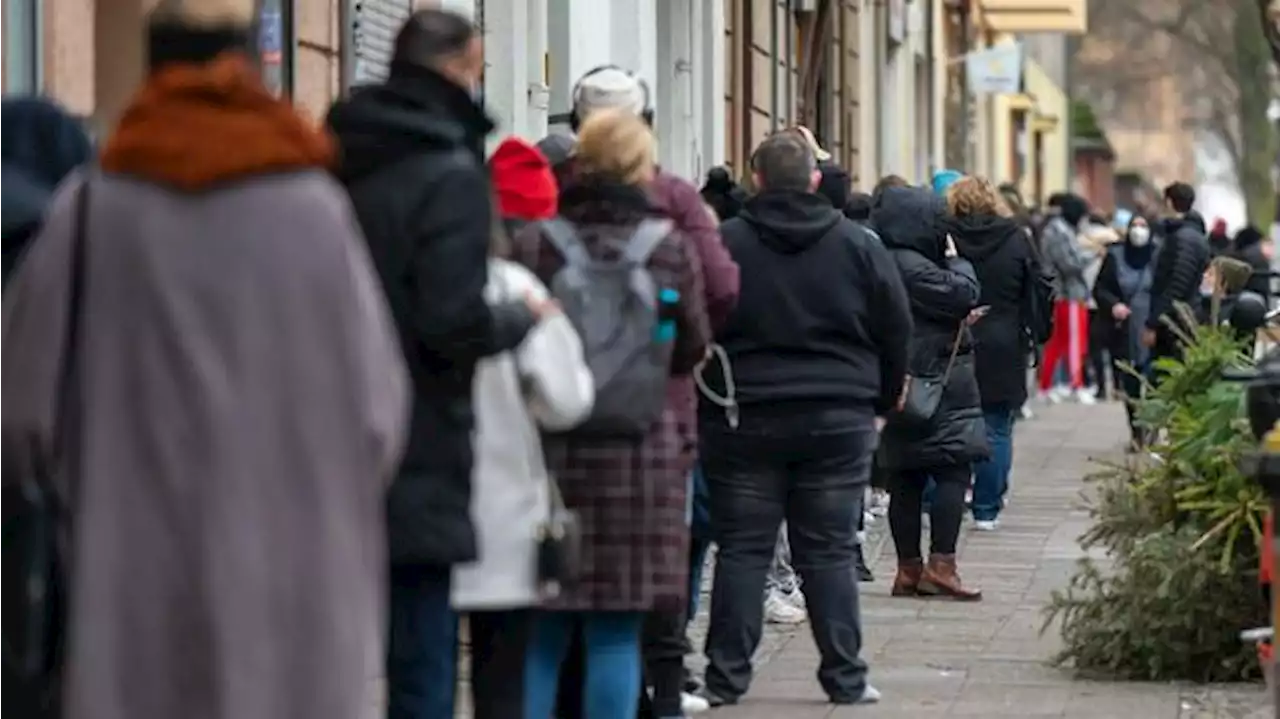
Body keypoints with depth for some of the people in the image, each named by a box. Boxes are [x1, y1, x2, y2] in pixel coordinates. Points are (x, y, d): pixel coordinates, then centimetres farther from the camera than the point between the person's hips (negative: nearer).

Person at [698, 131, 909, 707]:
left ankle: (726, 676, 4)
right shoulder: (857, 246, 0)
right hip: (838, 419, 1)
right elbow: (896, 330, 5)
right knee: (829, 553, 6)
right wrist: (882, 399, 18)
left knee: (741, 550, 4)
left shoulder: (724, 244, -4)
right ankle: (845, 678, 6)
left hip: (744, 420, -1)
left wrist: (703, 406, 9)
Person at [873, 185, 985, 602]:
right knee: (953, 472, -8)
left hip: (906, 389, 10)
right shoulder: (912, 267, -18)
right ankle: (941, 565, -13)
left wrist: (960, 318, 14)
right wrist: (955, 258, -2)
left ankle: (909, 569, 12)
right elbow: (964, 294, -17)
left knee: (907, 480, 9)